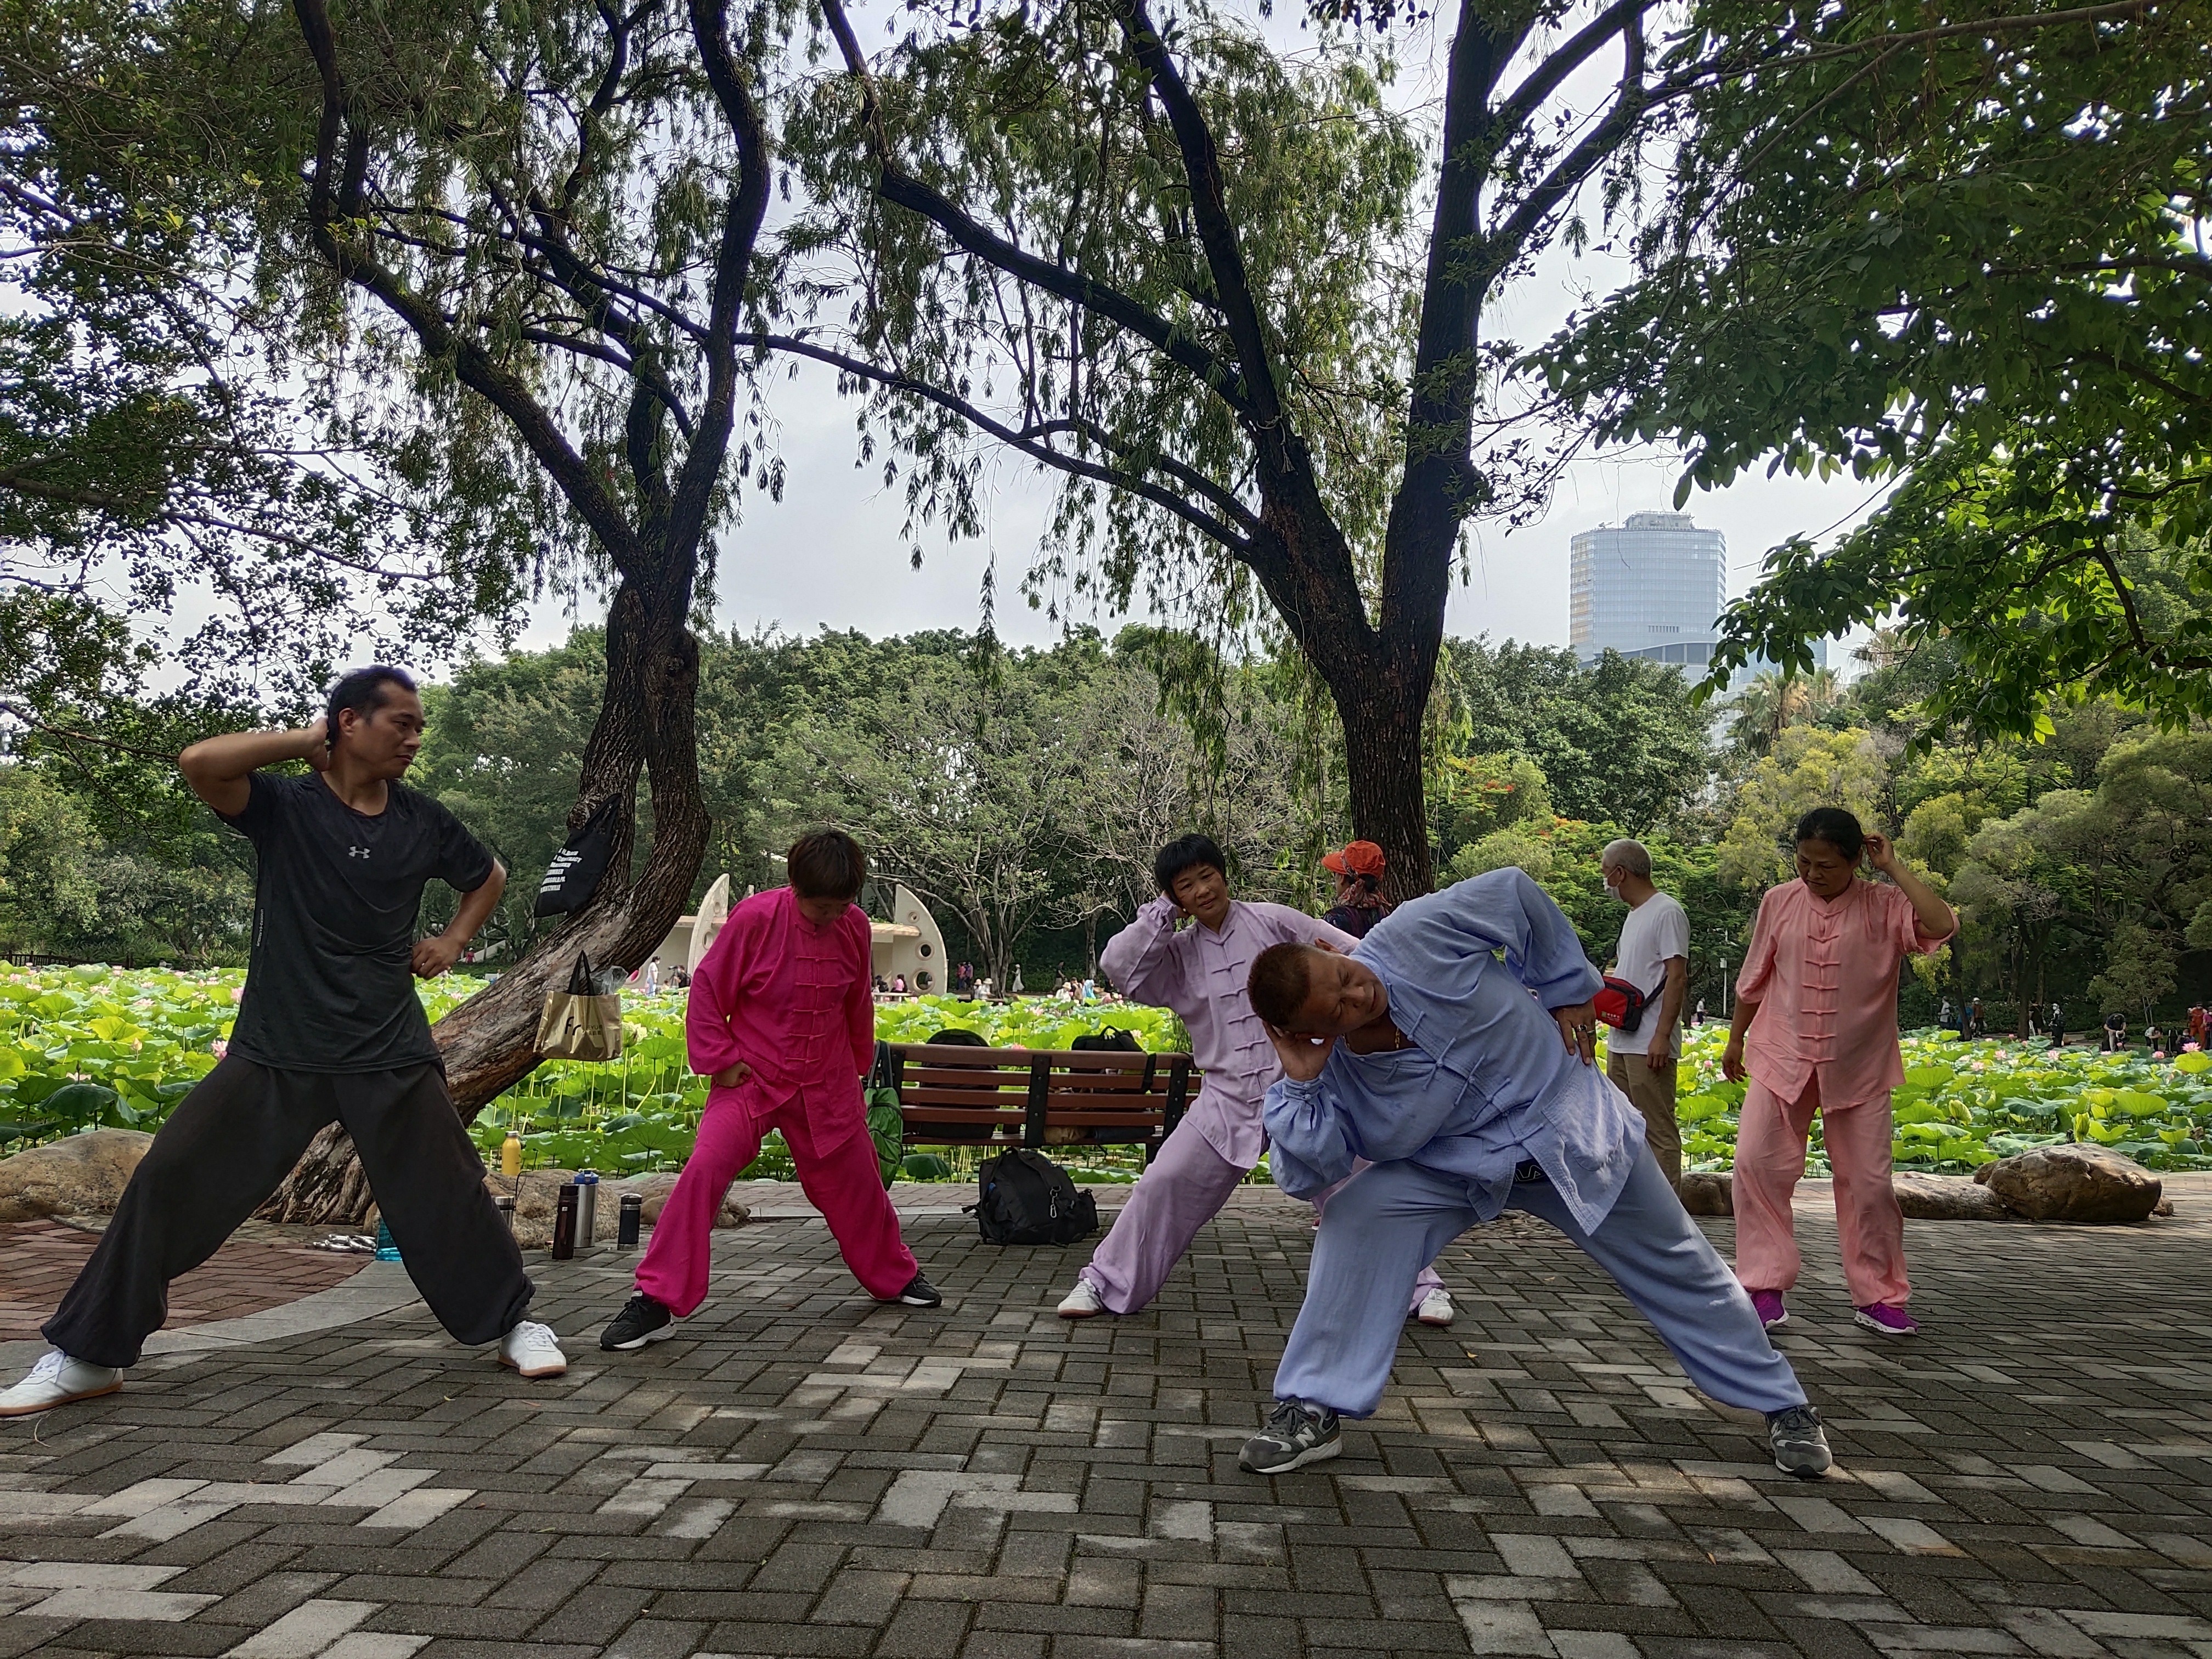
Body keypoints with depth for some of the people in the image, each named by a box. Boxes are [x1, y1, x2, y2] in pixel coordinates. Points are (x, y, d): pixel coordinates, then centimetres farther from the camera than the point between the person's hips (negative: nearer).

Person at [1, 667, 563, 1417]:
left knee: (448, 1193, 3)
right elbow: (199, 763, -26)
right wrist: (302, 741, -15)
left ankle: (512, 1324, 20)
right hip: (276, 1052, -1)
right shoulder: (284, 806, -6)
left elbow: (490, 876, 21)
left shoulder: (423, 822, 2)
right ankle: (89, 1355, 15)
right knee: (169, 1180, -2)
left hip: (391, 1053, 1)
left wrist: (453, 941, 7)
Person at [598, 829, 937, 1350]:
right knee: (704, 1170, -20)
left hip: (827, 1086, 3)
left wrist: (858, 1066, 20)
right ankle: (657, 1301, -8)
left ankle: (895, 1275, 40)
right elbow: (707, 988, -8)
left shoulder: (854, 926, -5)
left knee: (856, 1184, 15)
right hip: (752, 1078, -3)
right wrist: (720, 1060, -11)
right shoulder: (756, 918, -18)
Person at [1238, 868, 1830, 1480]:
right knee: (1355, 1219, -20)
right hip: (1458, 1166, 1)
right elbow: (1308, 1172, -22)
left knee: (1678, 1271, 11)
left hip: (1573, 1130, -1)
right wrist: (1298, 1087, -34)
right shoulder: (1330, 1066, -20)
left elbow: (1517, 891, -14)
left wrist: (1568, 988, -10)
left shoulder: (1415, 936, -29)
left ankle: (1783, 1404, 37)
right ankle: (1315, 1411, -6)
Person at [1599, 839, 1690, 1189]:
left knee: (1658, 1131, -7)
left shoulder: (1667, 912, -10)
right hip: (1620, 1042, 10)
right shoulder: (1634, 914, 20)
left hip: (1649, 1046, -10)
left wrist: (1662, 1035, -21)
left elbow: (1677, 978, -16)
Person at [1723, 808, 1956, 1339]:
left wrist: (1894, 867, -20)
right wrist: (1736, 1038, 16)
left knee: (1868, 1181, 5)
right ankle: (1766, 1284, 2)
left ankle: (1878, 1296, 22)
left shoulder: (1885, 907, -8)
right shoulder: (1779, 902, -1)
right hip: (1781, 1060, 1)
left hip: (1858, 1069, -1)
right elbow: (1755, 978, 10)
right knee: (1757, 1162, -10)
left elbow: (1943, 925, -29)